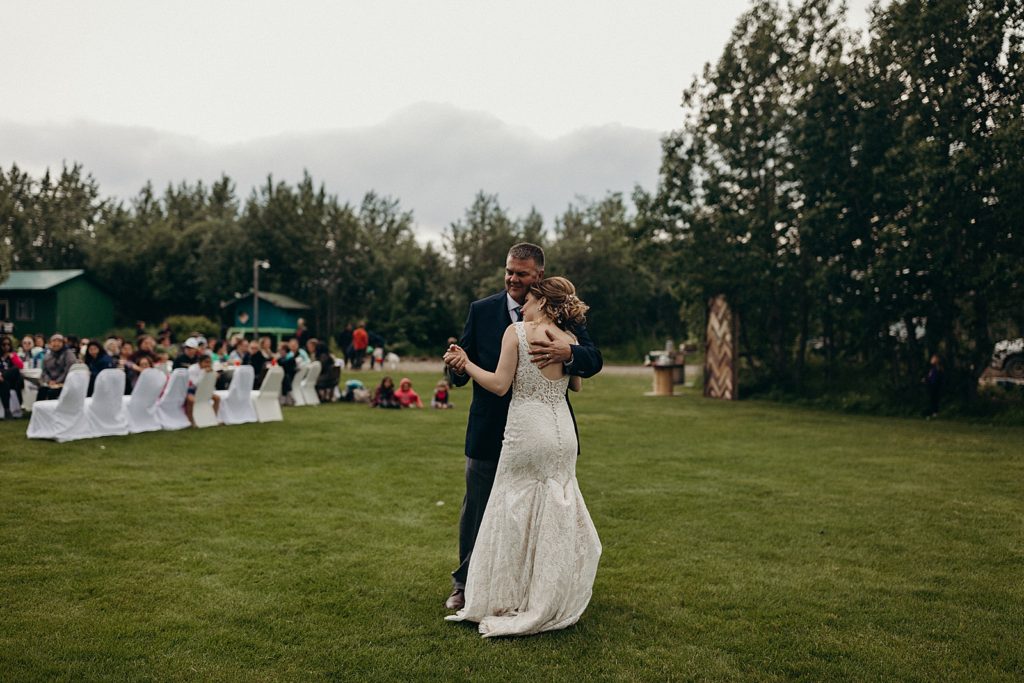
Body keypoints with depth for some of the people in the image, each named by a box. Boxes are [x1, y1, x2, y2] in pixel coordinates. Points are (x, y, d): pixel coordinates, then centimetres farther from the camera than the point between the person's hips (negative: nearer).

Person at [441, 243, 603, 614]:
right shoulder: (481, 310, 1)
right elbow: (463, 371, 1)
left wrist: (567, 352, -32)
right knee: (476, 511, 12)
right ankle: (465, 584, 32)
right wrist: (457, 367, -23)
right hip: (489, 432, 1)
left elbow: (594, 361, -11)